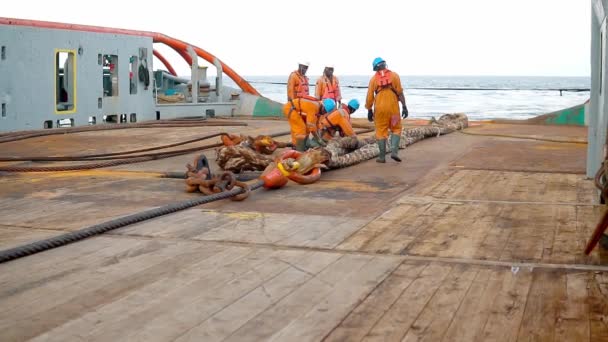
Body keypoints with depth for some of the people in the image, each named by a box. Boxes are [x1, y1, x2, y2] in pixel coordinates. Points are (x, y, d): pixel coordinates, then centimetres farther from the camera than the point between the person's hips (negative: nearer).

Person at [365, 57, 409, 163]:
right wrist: (404, 106, 1)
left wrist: (369, 110, 12)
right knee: (396, 129, 12)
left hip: (379, 108, 1)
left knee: (381, 132, 7)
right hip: (393, 107, -1)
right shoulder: (394, 75, 1)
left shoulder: (374, 79, 4)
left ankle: (382, 156, 9)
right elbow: (400, 92, -3)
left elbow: (370, 96, 3)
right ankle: (394, 151, -5)